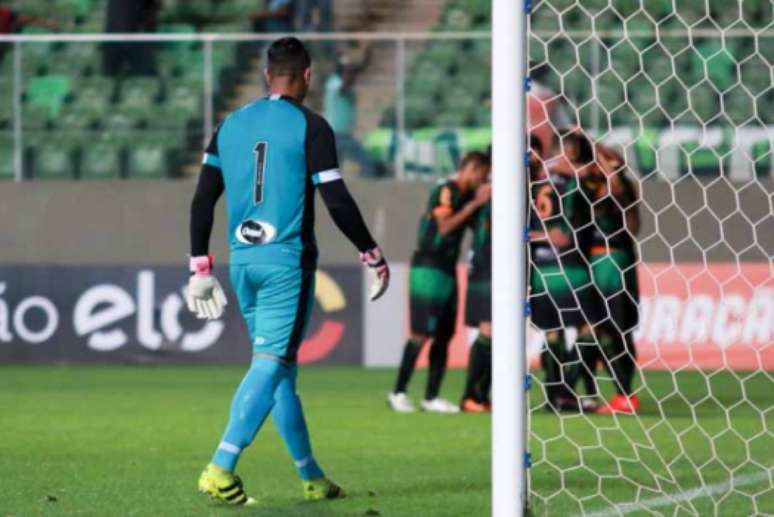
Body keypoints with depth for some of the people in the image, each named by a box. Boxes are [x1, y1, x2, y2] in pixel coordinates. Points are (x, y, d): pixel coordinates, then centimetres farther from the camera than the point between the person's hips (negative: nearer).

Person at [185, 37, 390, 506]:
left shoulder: (231, 125, 11)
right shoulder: (310, 127, -6)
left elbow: (202, 200, 10)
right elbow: (337, 202, -10)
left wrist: (201, 267, 16)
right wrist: (374, 257, 1)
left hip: (243, 260, 6)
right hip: (288, 260, -6)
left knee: (282, 367, 13)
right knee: (270, 364, -9)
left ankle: (313, 479, 19)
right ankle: (221, 468, -22)